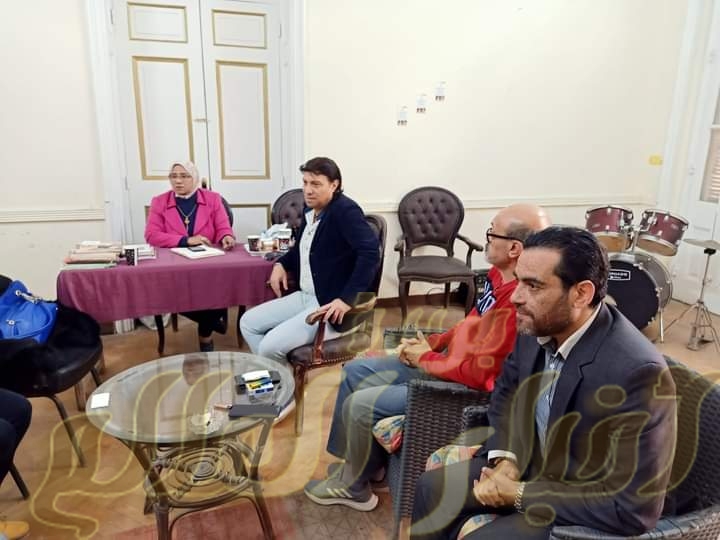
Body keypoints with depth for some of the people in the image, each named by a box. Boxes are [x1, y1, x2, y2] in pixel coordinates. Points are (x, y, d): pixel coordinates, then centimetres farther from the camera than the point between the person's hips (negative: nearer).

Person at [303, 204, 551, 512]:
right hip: (446, 360, 10)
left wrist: (426, 358, -13)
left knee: (360, 405, -12)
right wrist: (431, 342, 3)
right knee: (355, 372, 10)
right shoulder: (500, 274, 0)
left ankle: (354, 486, 16)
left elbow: (478, 371, -28)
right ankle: (356, 461, 26)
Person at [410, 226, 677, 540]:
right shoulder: (535, 327, -11)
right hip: (526, 465, 6)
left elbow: (633, 508, -28)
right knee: (430, 490, 5)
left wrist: (520, 494, -22)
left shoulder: (639, 373, -31)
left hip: (585, 510, -6)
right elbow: (506, 392, 9)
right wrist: (505, 457, -8)